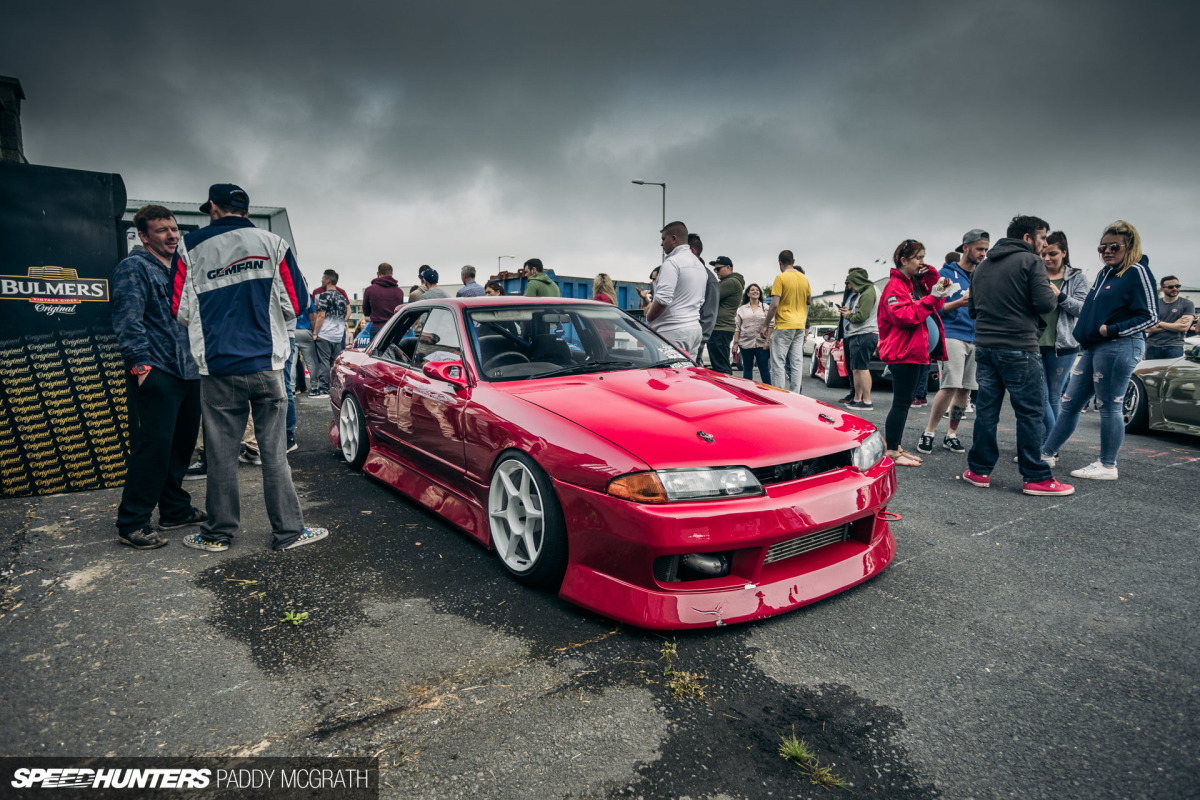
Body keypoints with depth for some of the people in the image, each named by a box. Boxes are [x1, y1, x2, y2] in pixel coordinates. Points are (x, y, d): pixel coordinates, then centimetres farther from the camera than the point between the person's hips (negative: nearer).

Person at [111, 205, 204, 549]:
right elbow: (128, 321, -13)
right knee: (153, 447, -9)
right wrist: (140, 363, -20)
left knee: (182, 444, 13)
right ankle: (132, 524, 0)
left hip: (188, 373, 8)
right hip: (156, 375, -8)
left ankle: (175, 510, 25)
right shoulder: (134, 268, -3)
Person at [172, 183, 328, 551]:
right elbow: (294, 304, 0)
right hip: (267, 365, 0)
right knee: (274, 451, 5)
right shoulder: (272, 243, 1)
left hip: (217, 368, 0)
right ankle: (288, 531, 11)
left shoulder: (192, 248, 2)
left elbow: (181, 311, 1)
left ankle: (218, 533, 22)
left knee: (221, 453, 9)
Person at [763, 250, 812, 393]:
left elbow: (774, 305, -15)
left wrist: (767, 324, -6)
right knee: (797, 363, 7)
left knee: (778, 364, -3)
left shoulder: (781, 277, -10)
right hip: (800, 326, 6)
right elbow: (809, 301, 20)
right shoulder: (804, 278, 10)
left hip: (783, 326, -6)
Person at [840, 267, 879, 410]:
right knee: (856, 369, 14)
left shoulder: (868, 293, -11)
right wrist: (849, 311, 7)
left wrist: (848, 315, -1)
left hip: (864, 335, -11)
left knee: (861, 368, -11)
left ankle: (867, 401, -11)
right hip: (858, 335, 11)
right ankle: (857, 399, 21)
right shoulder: (862, 293, 21)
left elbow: (862, 316, -18)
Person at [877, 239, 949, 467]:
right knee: (901, 403, -8)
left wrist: (934, 278, 8)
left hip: (915, 352, 10)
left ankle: (896, 447, 20)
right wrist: (931, 298, -24)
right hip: (903, 352, -10)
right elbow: (904, 315, -23)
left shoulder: (917, 282, 19)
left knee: (905, 402, 13)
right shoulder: (895, 285, -11)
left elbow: (937, 305, 19)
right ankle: (891, 452, -3)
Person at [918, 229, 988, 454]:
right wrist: (961, 303, -18)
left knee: (965, 389, 5)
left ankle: (951, 434, 14)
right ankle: (929, 433, -4)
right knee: (950, 386, -16)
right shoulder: (947, 273, 1)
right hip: (952, 336, -6)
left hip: (975, 338, 6)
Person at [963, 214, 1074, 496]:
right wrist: (1053, 294, 7)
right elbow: (1045, 304, -13)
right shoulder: (1031, 261, -5)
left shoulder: (983, 266, 17)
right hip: (1018, 348, -7)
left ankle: (979, 470, 13)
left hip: (985, 346, 7)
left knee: (986, 409, 10)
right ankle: (1036, 478, 3)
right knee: (1030, 412, -1)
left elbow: (972, 309, 20)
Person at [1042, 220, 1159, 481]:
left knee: (1109, 407, -2)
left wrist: (1112, 330, -18)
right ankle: (1047, 453, 17)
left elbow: (1150, 316, -12)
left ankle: (1107, 466, 8)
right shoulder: (1104, 273, 17)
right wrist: (1086, 335, 13)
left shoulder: (1136, 272, -8)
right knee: (1070, 403, 10)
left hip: (1118, 347, -8)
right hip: (1093, 348, 9)